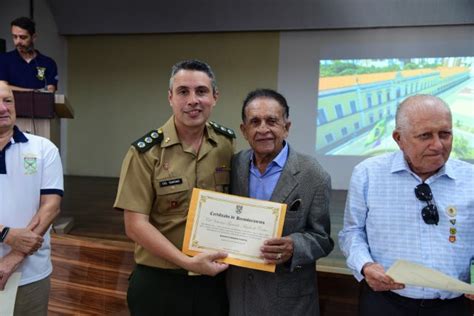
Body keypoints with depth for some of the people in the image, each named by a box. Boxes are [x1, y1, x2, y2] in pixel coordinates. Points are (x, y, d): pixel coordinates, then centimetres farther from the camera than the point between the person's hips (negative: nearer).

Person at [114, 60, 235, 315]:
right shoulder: (145, 152, -11)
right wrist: (187, 262, -18)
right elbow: (135, 225, -12)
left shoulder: (228, 143, -1)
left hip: (215, 279, 3)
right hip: (159, 282, -2)